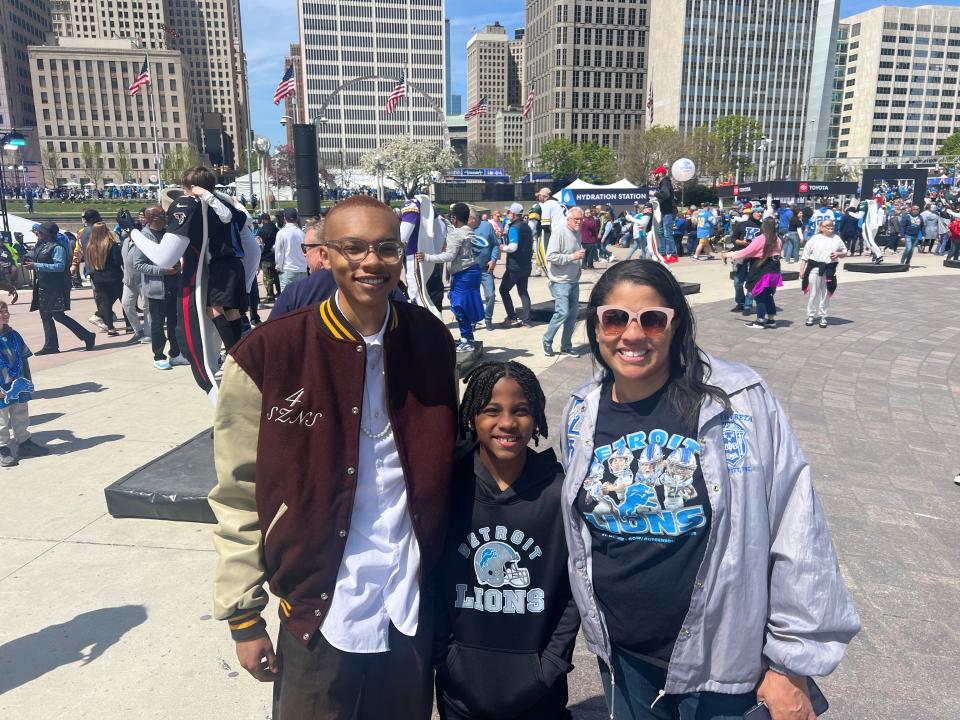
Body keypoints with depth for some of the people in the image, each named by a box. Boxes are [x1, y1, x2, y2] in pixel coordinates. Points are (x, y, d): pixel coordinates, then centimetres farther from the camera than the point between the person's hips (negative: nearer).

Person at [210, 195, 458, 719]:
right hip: (318, 611, -3)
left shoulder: (433, 341, -4)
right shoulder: (268, 355, -15)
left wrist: (447, 573, 10)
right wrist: (242, 614, -5)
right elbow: (238, 496, -7)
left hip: (412, 605, 3)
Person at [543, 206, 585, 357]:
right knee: (563, 312, -13)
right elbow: (551, 256, -22)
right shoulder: (559, 232, -15)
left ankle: (566, 346, 20)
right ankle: (547, 341, 7)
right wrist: (572, 256, -23)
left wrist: (580, 254, 11)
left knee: (573, 313, 9)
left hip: (574, 281, 9)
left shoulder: (578, 233, 12)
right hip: (561, 281, -8)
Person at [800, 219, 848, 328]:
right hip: (814, 268, -2)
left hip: (829, 270, 2)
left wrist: (839, 254, -4)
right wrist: (802, 269, -5)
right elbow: (805, 254, 0)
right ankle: (811, 315, 14)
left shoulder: (837, 239, 9)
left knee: (825, 294, 8)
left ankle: (822, 317, 17)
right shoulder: (815, 238, 0)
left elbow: (844, 251, 20)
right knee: (813, 293, 3)